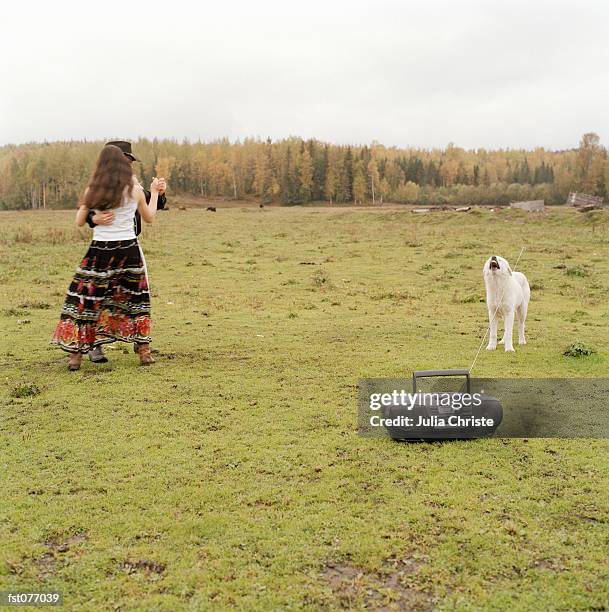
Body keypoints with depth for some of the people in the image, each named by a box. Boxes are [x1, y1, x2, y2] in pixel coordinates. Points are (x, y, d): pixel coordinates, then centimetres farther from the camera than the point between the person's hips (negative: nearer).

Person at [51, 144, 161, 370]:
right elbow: (149, 218, 14)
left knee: (84, 300, 8)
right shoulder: (135, 189, -1)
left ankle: (76, 354, 7)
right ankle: (144, 351, 16)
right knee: (136, 300, 15)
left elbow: (79, 222, 7)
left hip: (100, 251, -1)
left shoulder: (93, 190, -2)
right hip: (129, 250, 1)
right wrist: (154, 192, 26)